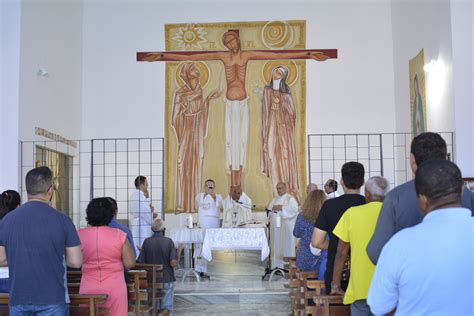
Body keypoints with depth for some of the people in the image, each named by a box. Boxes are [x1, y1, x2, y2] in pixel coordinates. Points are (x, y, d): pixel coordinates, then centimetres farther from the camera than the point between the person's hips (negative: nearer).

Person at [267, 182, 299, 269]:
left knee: (286, 246, -6)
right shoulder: (275, 200, 20)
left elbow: (294, 209, -14)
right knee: (275, 246, 5)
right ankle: (276, 265, 10)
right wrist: (273, 208, -3)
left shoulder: (290, 199, 0)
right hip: (275, 226, 6)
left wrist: (282, 208, -18)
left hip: (286, 227, -6)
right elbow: (269, 210, 18)